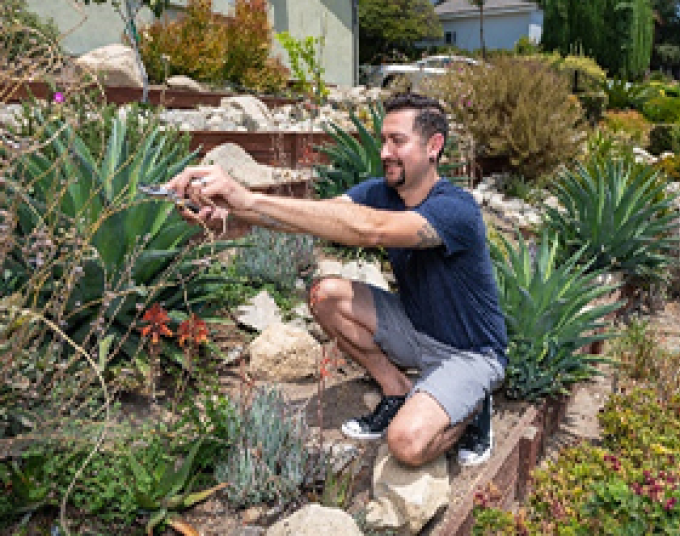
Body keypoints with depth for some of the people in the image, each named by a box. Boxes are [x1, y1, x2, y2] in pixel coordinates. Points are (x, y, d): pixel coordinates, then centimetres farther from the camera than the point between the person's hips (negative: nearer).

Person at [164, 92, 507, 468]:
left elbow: (369, 229, -44)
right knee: (326, 295, -13)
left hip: (469, 352, -6)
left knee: (408, 443, -29)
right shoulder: (379, 192, -5)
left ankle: (473, 402, 5)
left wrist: (250, 198, -49)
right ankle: (399, 393, 3)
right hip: (416, 328, 7)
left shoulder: (457, 209, -28)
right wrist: (229, 208, -41)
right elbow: (313, 216, -22)